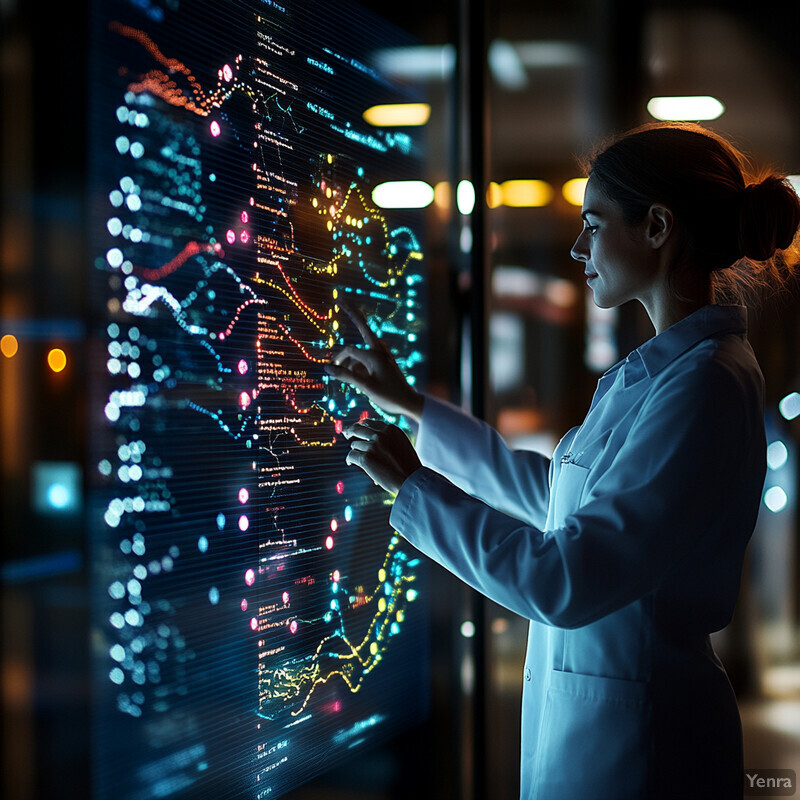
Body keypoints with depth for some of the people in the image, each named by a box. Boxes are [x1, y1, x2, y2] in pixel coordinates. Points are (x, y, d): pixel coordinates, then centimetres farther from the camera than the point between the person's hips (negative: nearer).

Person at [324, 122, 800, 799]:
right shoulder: (653, 369, 9)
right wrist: (410, 403, 25)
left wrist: (413, 484, -15)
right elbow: (550, 491, 22)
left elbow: (565, 582, -26)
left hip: (635, 742, -9)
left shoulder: (704, 384, -22)